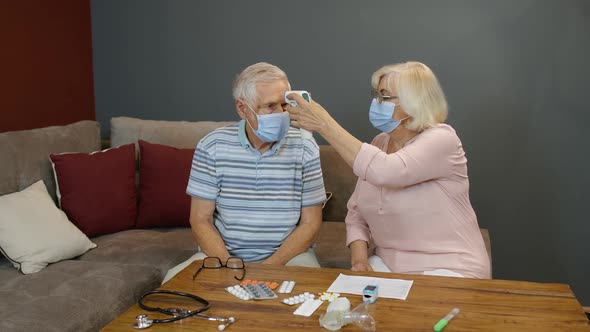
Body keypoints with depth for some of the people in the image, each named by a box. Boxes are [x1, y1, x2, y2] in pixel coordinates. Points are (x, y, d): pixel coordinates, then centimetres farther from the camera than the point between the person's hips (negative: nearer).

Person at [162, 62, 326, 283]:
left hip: (288, 255, 0)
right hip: (222, 254, 1)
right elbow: (200, 221, -2)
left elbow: (310, 224, -3)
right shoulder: (212, 146, -4)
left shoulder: (304, 147, -4)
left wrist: (269, 268, -16)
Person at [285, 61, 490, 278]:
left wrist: (325, 125, -30)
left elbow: (385, 171, -33)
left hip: (448, 270, -6)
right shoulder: (379, 143, 7)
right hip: (389, 263, 6)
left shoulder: (441, 138, -15)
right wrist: (359, 259, -10)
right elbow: (356, 211, 8)